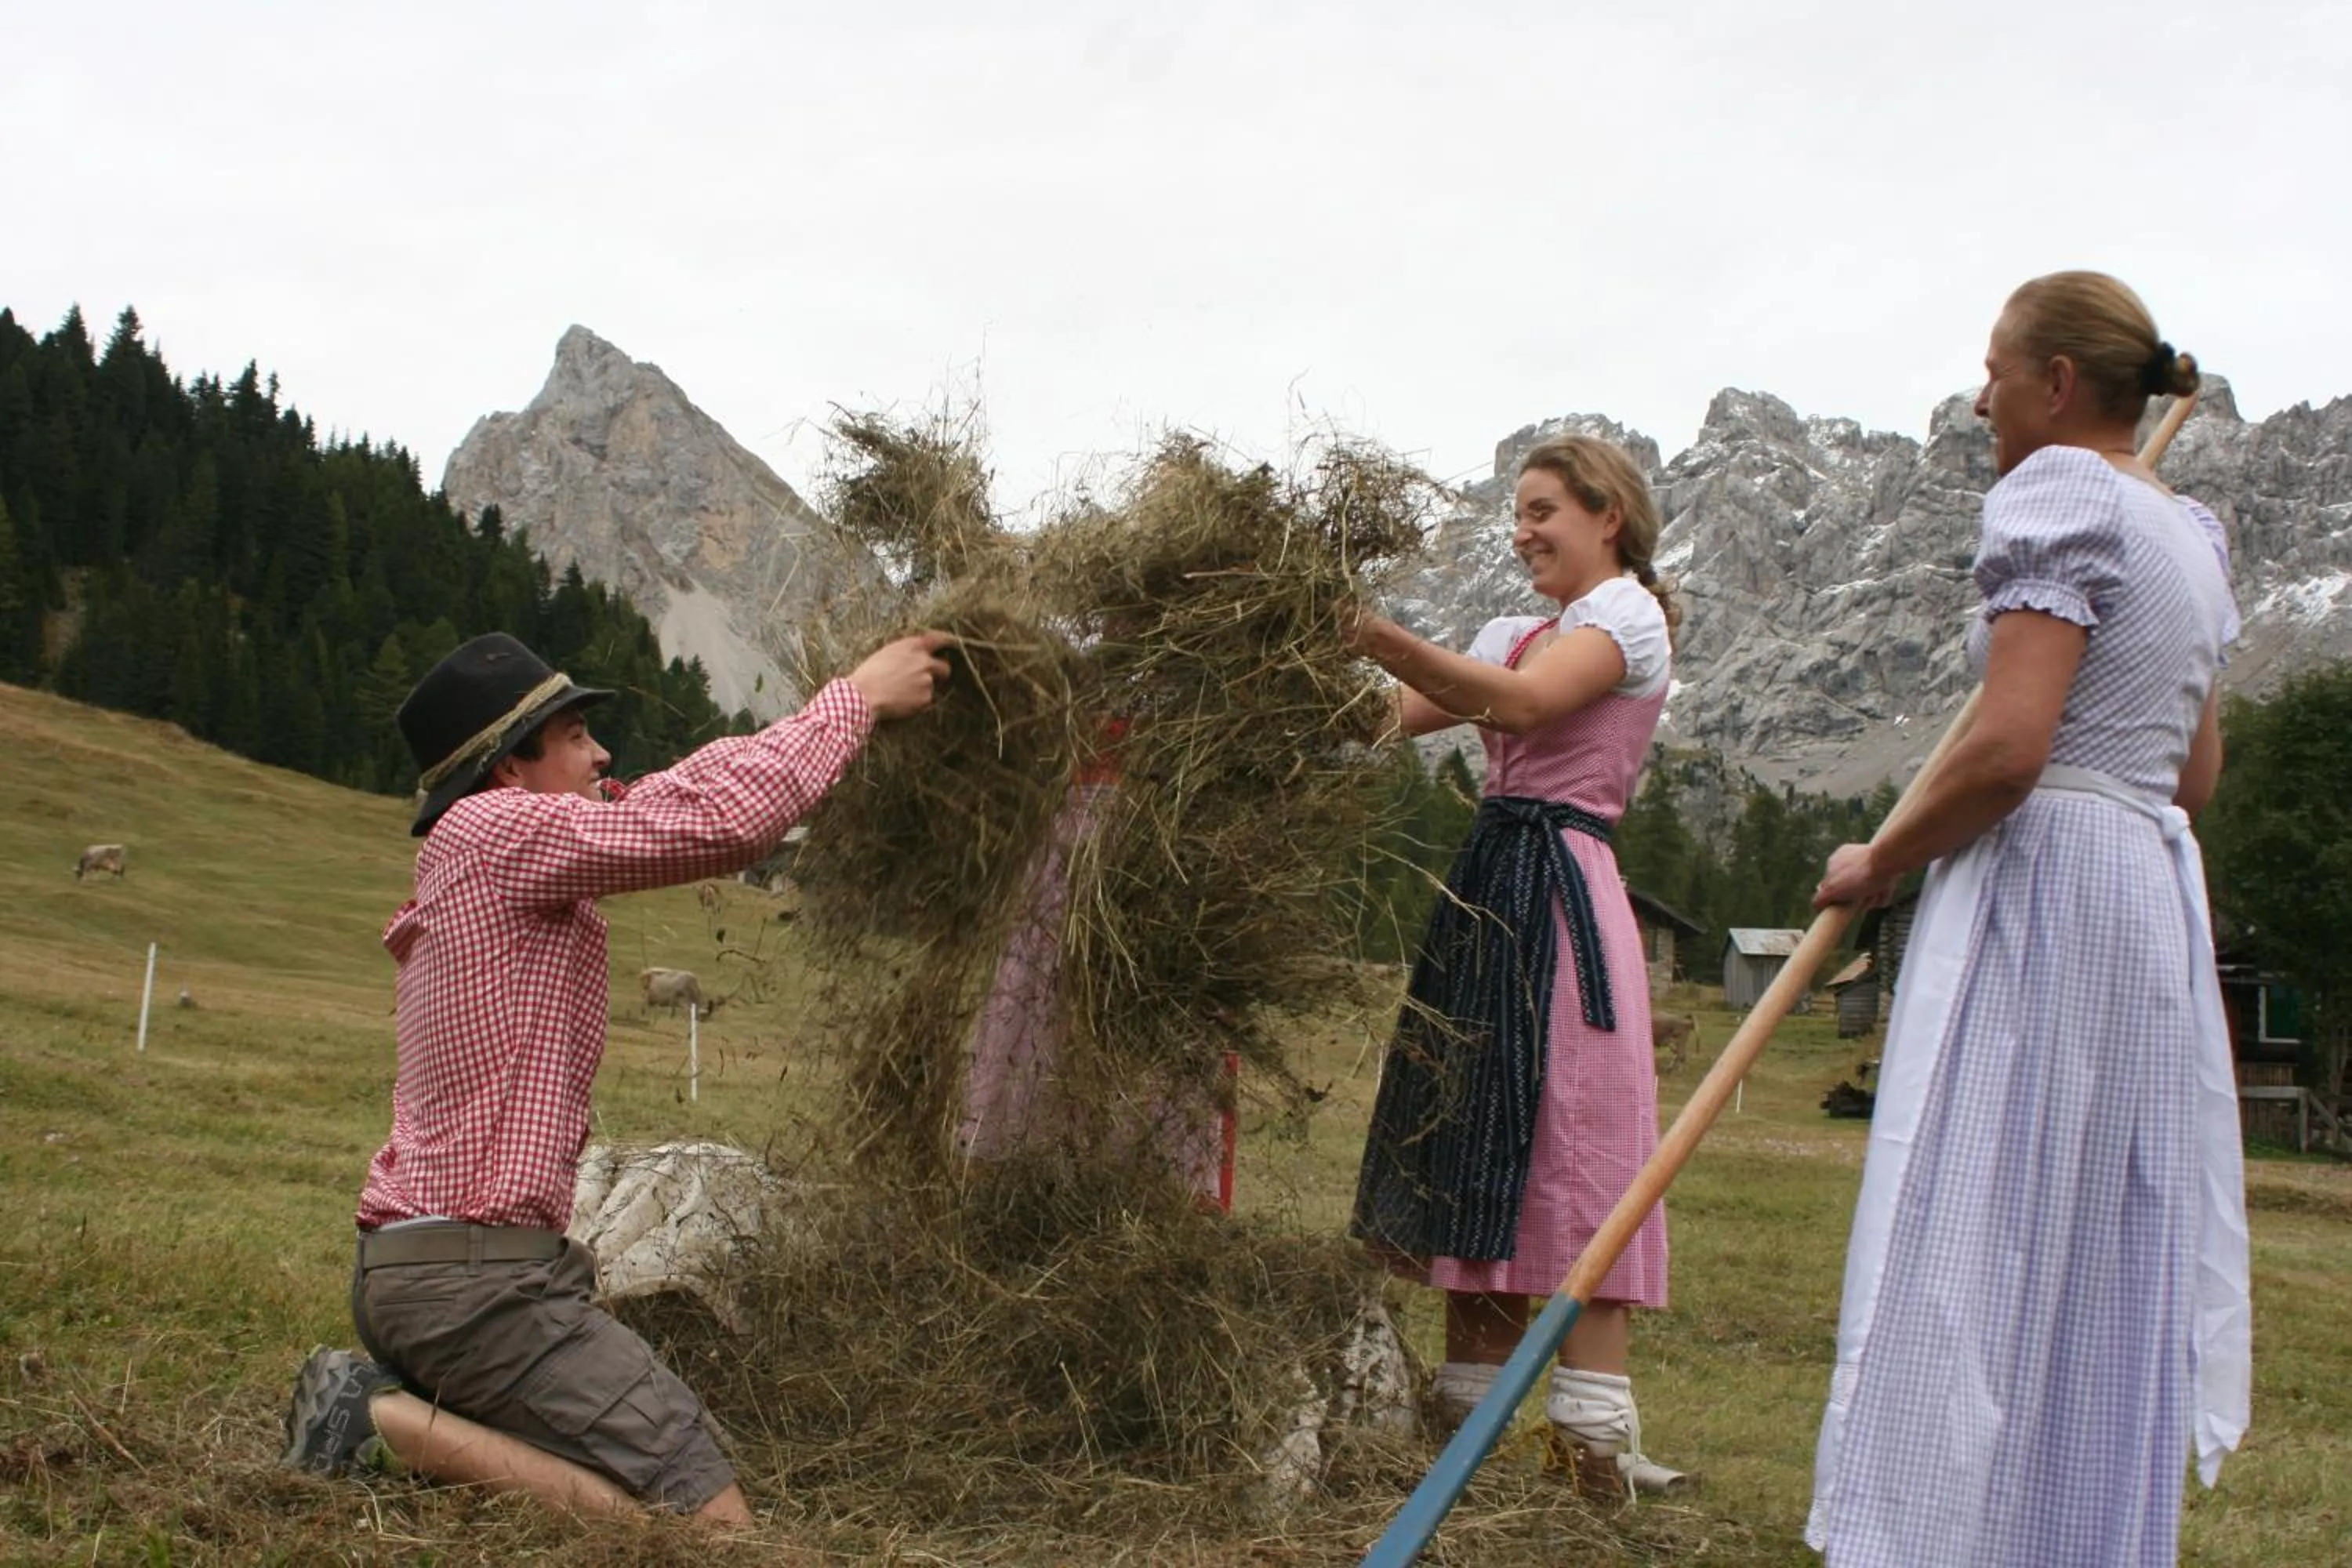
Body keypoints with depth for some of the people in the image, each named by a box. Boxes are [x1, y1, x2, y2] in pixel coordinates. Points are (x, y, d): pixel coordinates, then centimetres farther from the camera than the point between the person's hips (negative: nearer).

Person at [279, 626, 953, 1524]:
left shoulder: (471, 860, 17)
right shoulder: (500, 832, -12)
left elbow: (664, 805, 26)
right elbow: (725, 819, -18)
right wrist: (858, 698, -7)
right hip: (474, 1278, -10)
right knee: (712, 1521, -12)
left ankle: (387, 1399, 6)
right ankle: (395, 1425, -11)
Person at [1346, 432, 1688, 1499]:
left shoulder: (1629, 612, -3)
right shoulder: (1518, 632, 21)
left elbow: (1522, 702, -20)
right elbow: (1402, 717, 12)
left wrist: (1381, 638, -25)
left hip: (1559, 891, -8)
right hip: (1487, 889, 8)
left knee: (1572, 1154, -8)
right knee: (1480, 1151, 8)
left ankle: (1594, 1445, -5)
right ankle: (1469, 1417, 15)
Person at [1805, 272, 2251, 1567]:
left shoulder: (2060, 492, -9)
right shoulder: (2188, 534, 17)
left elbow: (2008, 749, -20)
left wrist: (1881, 862, -8)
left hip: (2039, 892, -9)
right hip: (2159, 896, 9)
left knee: (1977, 1252, -7)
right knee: (2114, 1261, 11)